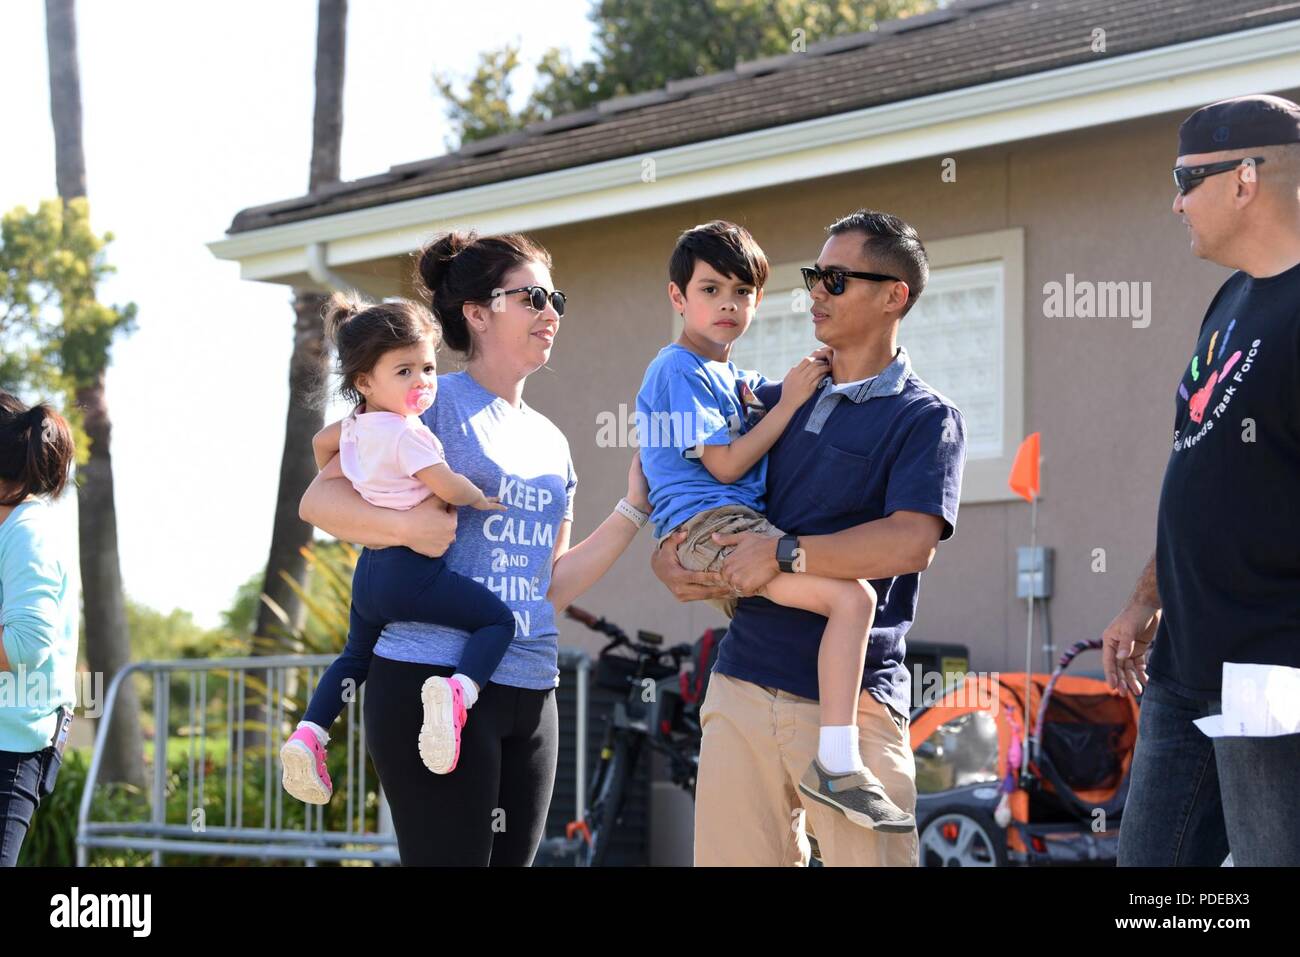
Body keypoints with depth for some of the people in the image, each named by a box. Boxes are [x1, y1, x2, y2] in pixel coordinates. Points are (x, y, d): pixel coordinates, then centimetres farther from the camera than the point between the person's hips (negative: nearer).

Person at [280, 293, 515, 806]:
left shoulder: (356, 426, 11)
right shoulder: (404, 432, -17)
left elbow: (322, 440, 31)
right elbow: (446, 486, -22)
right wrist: (480, 498, -1)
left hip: (370, 567, 9)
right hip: (410, 570, -9)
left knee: (357, 654, 29)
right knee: (497, 619, -7)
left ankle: (309, 732, 18)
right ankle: (457, 692, -31)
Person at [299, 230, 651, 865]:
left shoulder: (549, 442, 19)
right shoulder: (436, 402, -3)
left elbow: (551, 588, 16)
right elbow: (318, 499, -8)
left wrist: (634, 509, 9)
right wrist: (407, 526, -25)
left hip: (529, 693, 8)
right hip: (435, 682, -7)